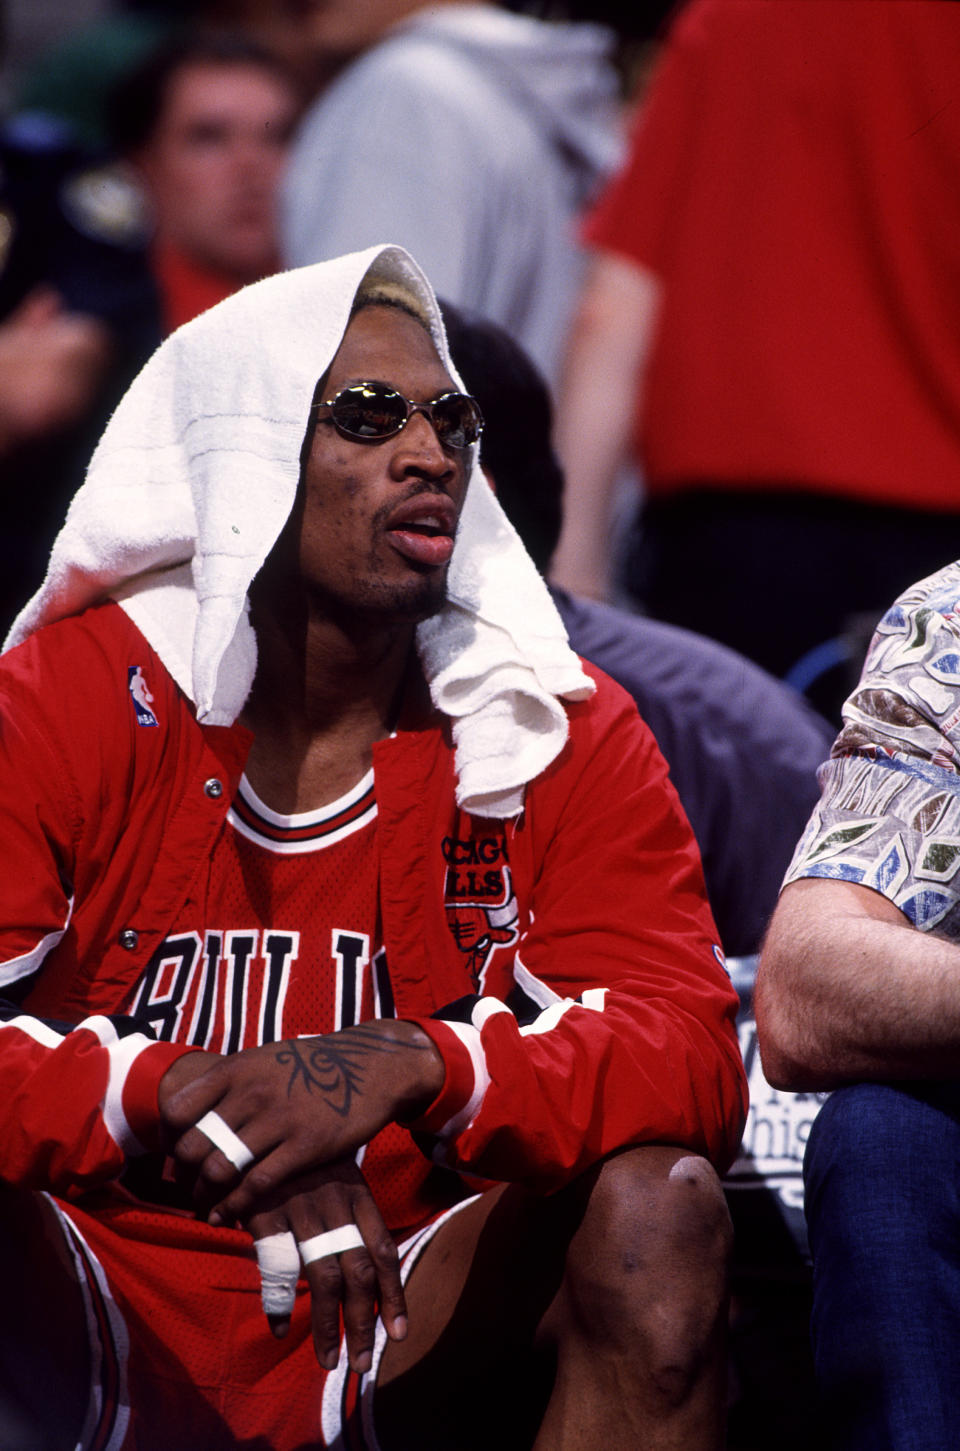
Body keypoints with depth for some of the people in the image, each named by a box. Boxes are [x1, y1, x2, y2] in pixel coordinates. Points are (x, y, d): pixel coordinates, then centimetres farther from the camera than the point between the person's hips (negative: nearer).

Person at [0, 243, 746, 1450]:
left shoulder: (558, 735, -1)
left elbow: (692, 1057, -14)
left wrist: (415, 1066, -33)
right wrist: (181, 1096, -36)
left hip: (404, 1337, 2)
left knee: (656, 1204, -25)